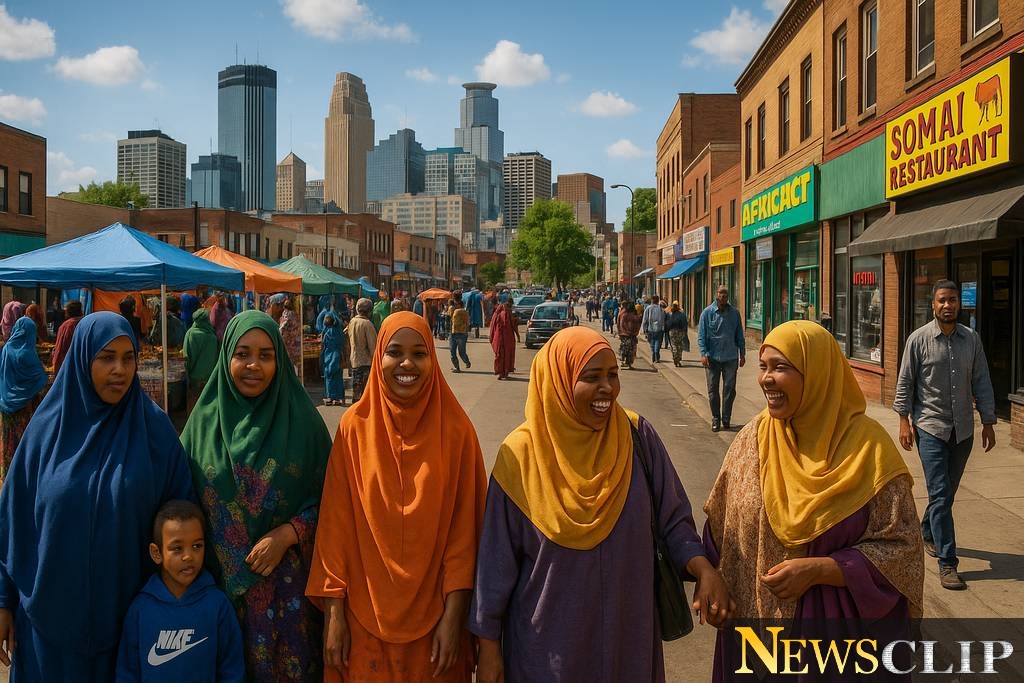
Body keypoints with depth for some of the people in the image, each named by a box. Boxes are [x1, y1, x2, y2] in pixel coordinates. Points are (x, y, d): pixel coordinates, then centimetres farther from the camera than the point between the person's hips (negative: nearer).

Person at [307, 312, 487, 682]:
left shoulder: (455, 429, -8)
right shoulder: (354, 426, -6)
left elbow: (463, 530, -6)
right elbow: (336, 525, -3)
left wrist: (453, 615, -8)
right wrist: (334, 612, -4)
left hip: (432, 613, 0)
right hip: (365, 612, 1)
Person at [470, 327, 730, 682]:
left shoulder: (638, 437, -8)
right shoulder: (522, 454, -13)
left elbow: (673, 518, -1)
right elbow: (498, 557, -8)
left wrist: (703, 568, -19)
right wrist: (489, 645, -4)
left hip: (626, 631, 2)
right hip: (548, 639, -2)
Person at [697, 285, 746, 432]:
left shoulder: (734, 313, 5)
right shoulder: (707, 313, -1)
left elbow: (739, 336, 12)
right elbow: (701, 335, -2)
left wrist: (742, 354, 10)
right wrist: (703, 354, -12)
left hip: (731, 358, 1)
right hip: (712, 358, -1)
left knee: (729, 390, 3)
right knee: (713, 390, 5)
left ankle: (726, 419, 14)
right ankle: (716, 419, 16)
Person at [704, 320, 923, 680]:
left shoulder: (868, 447, -14)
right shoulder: (752, 439, -4)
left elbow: (900, 548, -13)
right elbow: (720, 530, 6)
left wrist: (817, 570, -21)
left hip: (839, 634, -3)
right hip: (755, 620, 3)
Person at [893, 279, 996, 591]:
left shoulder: (971, 339, 5)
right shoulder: (919, 338, -5)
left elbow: (981, 382, 8)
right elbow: (905, 382, -2)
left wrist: (988, 422, 6)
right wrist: (904, 420, -7)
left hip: (963, 429, 4)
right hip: (930, 427, -4)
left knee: (947, 491, 15)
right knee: (940, 494, -7)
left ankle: (927, 534, 39)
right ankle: (947, 563, -5)